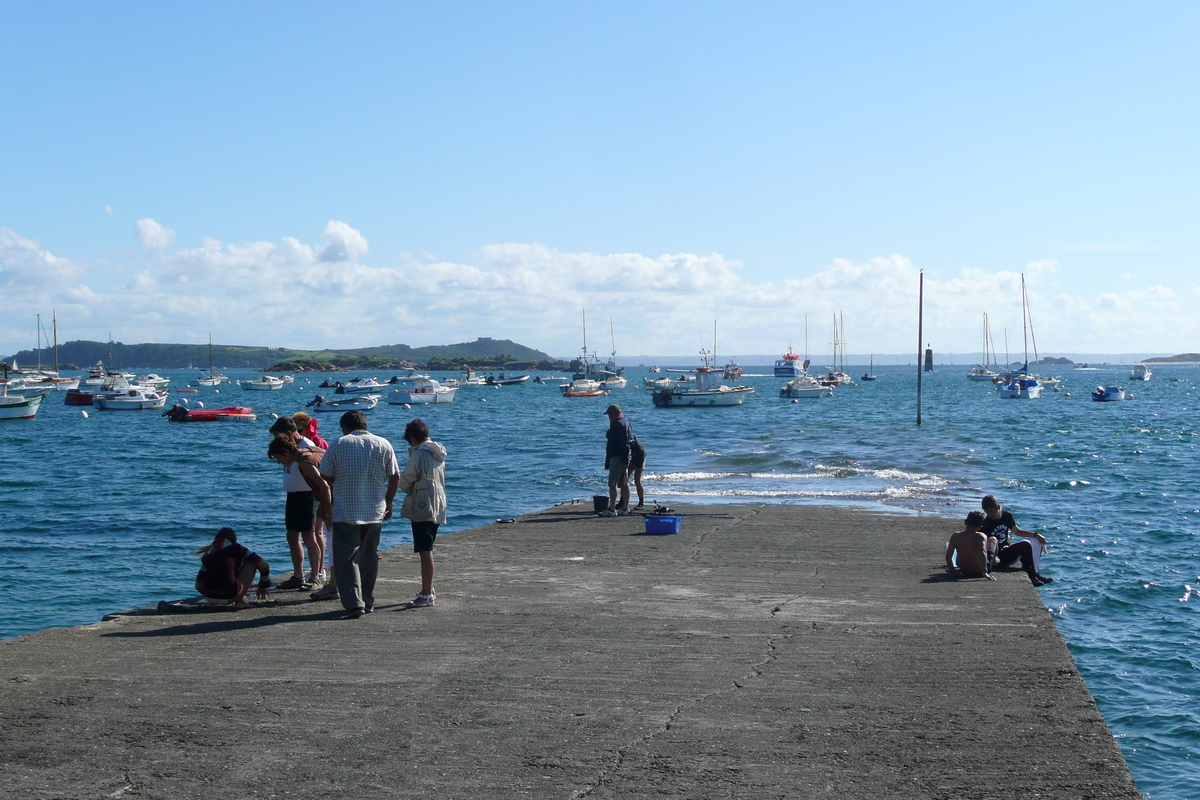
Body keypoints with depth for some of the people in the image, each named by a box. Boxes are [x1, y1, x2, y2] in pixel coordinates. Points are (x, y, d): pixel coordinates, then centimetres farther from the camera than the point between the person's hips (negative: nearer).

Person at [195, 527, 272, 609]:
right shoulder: (237, 549, 10)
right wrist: (263, 586, 30)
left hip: (210, 596, 4)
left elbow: (198, 585, 15)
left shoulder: (208, 556, 16)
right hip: (229, 596, -4)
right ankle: (239, 601, 9)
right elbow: (264, 565, 15)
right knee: (252, 562, 18)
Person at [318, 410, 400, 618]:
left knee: (347, 559, -4)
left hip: (345, 514, -3)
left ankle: (354, 603, -16)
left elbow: (326, 478, -2)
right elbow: (395, 477, 4)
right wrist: (388, 503, 17)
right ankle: (368, 602, 22)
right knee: (369, 558, 16)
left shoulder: (339, 445, -3)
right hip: (375, 513, 3)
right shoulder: (383, 444, 4)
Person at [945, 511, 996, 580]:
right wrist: (984, 572, -39)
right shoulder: (981, 536, -20)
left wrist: (952, 571, 0)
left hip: (963, 571, 2)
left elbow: (948, 555, -13)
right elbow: (982, 552, -34)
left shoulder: (955, 536, -13)